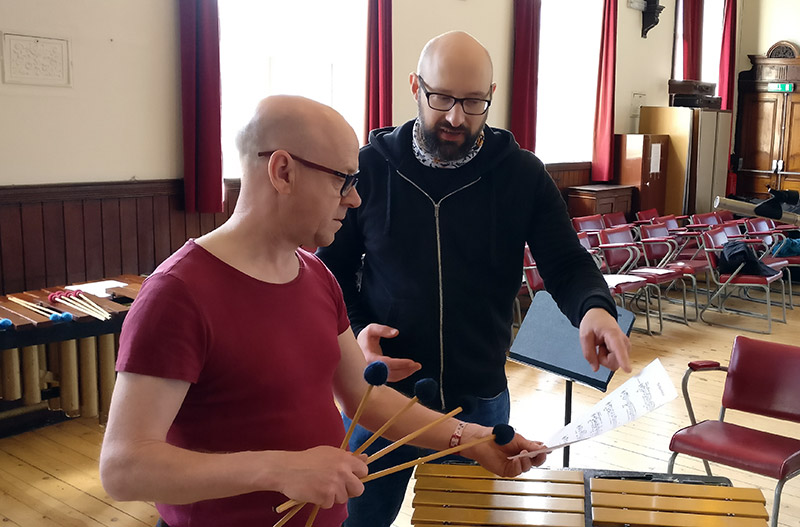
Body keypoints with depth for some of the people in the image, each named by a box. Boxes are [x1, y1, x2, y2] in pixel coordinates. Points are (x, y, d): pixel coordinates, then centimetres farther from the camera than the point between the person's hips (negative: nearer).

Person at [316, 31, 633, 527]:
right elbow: (330, 270, 3)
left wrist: (595, 307, -24)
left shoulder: (523, 175, -4)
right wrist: (352, 332, -14)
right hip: (379, 394, 0)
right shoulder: (369, 168, -5)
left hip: (481, 400, 1)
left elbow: (566, 263, -3)